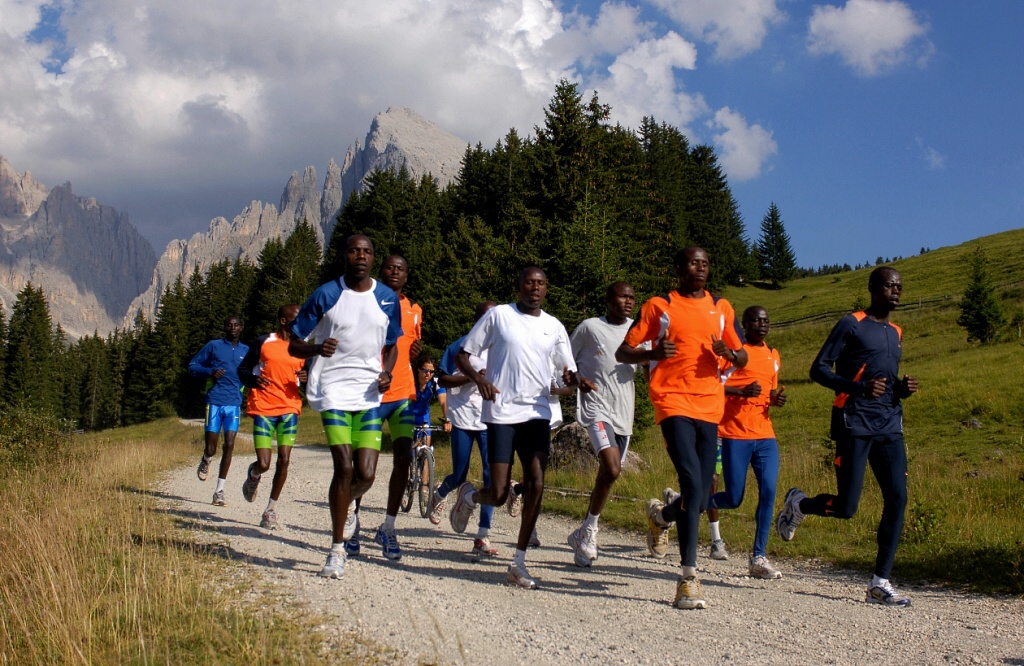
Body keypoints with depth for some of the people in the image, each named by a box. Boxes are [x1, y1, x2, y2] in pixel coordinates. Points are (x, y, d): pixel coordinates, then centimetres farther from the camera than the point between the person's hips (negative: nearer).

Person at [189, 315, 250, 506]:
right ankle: (205, 461, 33)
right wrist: (210, 372, -11)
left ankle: (219, 491, -1)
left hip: (234, 404, 2)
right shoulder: (213, 346, 5)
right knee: (211, 449, -5)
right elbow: (192, 366, 7)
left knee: (229, 445, -8)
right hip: (215, 402, -2)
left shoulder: (246, 351, 13)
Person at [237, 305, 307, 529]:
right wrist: (253, 379, -15)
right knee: (264, 464, -9)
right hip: (263, 408, -3)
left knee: (284, 460, -6)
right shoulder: (263, 343, 2)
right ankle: (253, 474, 30)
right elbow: (242, 369, 7)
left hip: (289, 408, 3)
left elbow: (309, 373, 20)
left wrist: (306, 378, -4)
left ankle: (271, 509, 10)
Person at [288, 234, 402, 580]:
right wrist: (317, 348, -21)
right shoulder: (325, 295, -1)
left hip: (370, 394, 3)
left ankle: (344, 502, 31)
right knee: (344, 467, -13)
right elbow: (294, 345, 2)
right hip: (334, 391, -3)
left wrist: (386, 373, -2)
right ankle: (337, 549, 2)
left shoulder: (388, 299, 8)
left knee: (366, 474, -6)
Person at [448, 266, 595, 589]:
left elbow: (568, 370, 18)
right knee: (499, 494, -6)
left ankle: (519, 563, 1)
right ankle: (468, 496, 31)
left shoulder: (554, 327, 13)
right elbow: (462, 355, 4)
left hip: (537, 414, 3)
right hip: (502, 413, -3)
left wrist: (577, 378, -7)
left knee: (536, 485, -10)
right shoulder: (499, 315, 2)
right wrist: (478, 379, -17)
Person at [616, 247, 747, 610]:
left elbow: (742, 358, 20)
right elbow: (622, 353, 5)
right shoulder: (659, 306, 5)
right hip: (674, 403, -4)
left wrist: (729, 352, -5)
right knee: (693, 484, -20)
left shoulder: (721, 308, 15)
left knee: (700, 497, 6)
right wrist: (653, 353, -16)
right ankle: (689, 578, -17)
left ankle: (661, 515, 41)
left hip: (710, 406, 5)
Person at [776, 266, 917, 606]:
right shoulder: (851, 325, 0)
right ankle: (797, 503, 23)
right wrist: (859, 387, -21)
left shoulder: (896, 334, 22)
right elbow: (819, 369, -6)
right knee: (846, 507, -9)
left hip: (890, 426, 7)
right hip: (854, 423, -6)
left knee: (897, 499, -6)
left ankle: (880, 583, -1)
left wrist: (902, 389, 9)